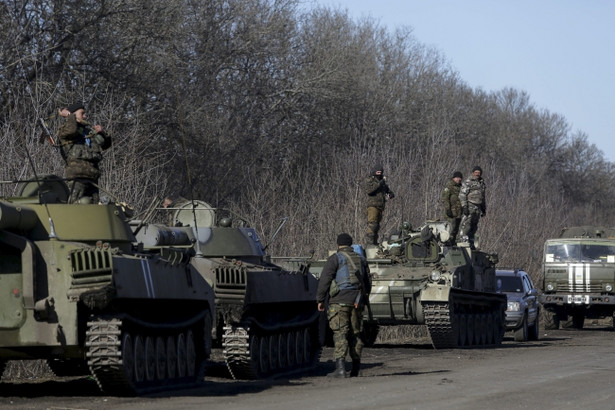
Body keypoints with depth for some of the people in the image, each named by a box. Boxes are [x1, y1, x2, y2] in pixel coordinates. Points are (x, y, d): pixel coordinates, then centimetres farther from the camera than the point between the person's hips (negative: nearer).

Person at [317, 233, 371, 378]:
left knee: (340, 333, -10)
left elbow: (324, 280, -8)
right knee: (356, 333, 12)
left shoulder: (335, 259, -3)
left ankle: (340, 367, -21)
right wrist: (364, 298, 29)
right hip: (357, 301, 5)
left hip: (339, 301, -5)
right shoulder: (361, 260, 16)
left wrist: (320, 300, -2)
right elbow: (368, 283, 20)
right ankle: (355, 368, 17)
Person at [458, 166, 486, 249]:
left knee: (473, 227, 9)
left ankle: (471, 244, 14)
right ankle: (463, 242, -16)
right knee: (465, 225, -13)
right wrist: (464, 206, -22)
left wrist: (484, 208, 22)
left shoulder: (482, 183, 16)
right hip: (469, 207, -7)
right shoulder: (467, 182, -7)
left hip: (478, 208, 7)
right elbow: (462, 195, -13)